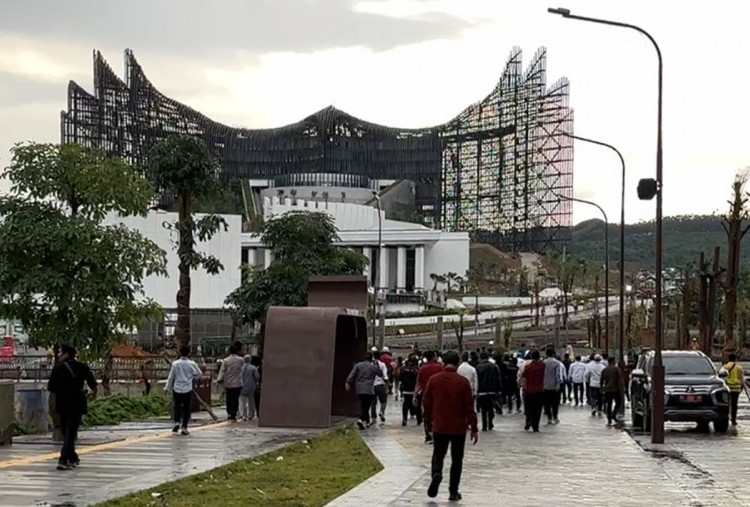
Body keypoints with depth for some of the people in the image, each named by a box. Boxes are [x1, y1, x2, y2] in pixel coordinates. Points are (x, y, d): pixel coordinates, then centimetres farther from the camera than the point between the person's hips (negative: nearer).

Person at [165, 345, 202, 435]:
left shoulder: (175, 364, -7)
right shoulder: (191, 364, -7)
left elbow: (171, 377, -2)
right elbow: (198, 373, 8)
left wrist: (169, 387, 10)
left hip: (177, 389, 0)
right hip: (188, 390, 0)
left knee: (177, 407, 14)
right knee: (186, 408, 8)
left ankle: (177, 422, -7)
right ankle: (184, 427, 7)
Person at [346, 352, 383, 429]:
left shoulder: (358, 365, 7)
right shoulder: (373, 366, -1)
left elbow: (352, 374, -4)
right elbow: (380, 374, 12)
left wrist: (348, 383, -7)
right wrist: (377, 365, 14)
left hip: (359, 390, 4)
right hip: (369, 390, -4)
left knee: (364, 406, 17)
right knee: (366, 406, -4)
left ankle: (367, 421, 26)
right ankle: (361, 420, -24)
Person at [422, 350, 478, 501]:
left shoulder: (433, 380, -3)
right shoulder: (462, 382, -8)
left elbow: (427, 402, 4)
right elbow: (469, 407, -7)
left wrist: (428, 421, 19)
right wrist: (474, 428, -1)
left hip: (439, 426, 1)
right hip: (459, 427, -1)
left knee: (438, 454, 15)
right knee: (457, 459, 11)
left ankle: (436, 473, -17)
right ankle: (453, 492, 11)